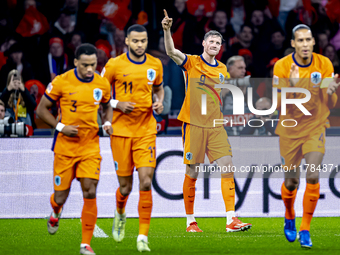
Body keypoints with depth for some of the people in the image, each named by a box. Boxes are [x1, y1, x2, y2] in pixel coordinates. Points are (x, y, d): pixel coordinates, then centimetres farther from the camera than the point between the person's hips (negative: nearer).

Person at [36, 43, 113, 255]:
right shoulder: (62, 82, -8)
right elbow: (42, 109, 0)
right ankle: (56, 211, 43)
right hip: (65, 147, -1)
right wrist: (61, 127, -13)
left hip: (90, 146, 1)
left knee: (90, 193, -11)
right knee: (61, 196, 4)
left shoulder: (102, 84, 1)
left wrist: (108, 123, 0)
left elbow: (107, 105, 20)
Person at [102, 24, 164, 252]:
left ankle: (143, 237, -8)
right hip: (121, 130, -1)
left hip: (146, 130, 1)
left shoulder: (155, 65, 5)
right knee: (125, 186, 4)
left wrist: (160, 103, 2)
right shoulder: (115, 65, -4)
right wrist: (117, 104, -13)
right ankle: (120, 214, 40)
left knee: (146, 183, -12)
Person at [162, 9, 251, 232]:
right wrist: (167, 31, -35)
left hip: (215, 126, 4)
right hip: (193, 124, -4)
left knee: (227, 167, -7)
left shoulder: (222, 69, 13)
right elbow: (171, 52, -19)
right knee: (192, 172, -1)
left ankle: (231, 219, -8)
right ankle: (190, 221, 10)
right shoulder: (192, 62, -1)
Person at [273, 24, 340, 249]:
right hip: (290, 130, 0)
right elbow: (279, 104, -13)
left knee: (313, 175, -18)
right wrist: (291, 85, -30)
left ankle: (305, 229, -7)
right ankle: (289, 218, 35)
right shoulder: (282, 66, -10)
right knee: (291, 182, 3)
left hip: (315, 127, 0)